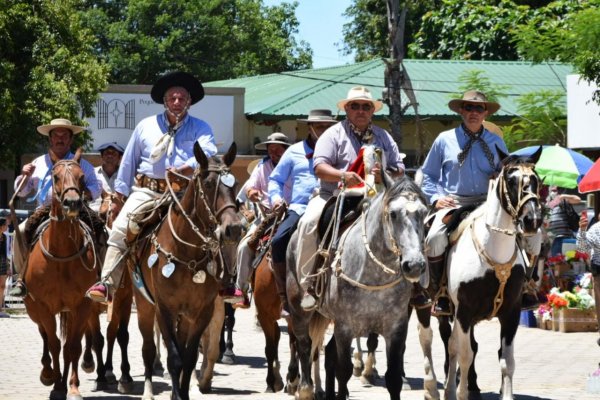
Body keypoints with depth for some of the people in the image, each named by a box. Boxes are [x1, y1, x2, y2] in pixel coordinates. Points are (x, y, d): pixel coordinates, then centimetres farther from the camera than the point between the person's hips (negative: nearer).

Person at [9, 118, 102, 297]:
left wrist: (86, 193, -17)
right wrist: (24, 176, 0)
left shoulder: (82, 164, 11)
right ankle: (23, 278, -12)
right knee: (21, 232, -22)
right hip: (43, 213, 2)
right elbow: (21, 191, 21)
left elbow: (95, 188, 5)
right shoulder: (38, 163, 18)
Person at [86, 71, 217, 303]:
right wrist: (119, 197, 15)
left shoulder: (201, 129, 10)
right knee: (121, 227, -19)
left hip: (183, 194, -1)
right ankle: (107, 284, -23)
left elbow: (208, 153, -10)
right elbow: (129, 162, 18)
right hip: (146, 190, 1)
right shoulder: (146, 126, 15)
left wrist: (185, 169, -30)